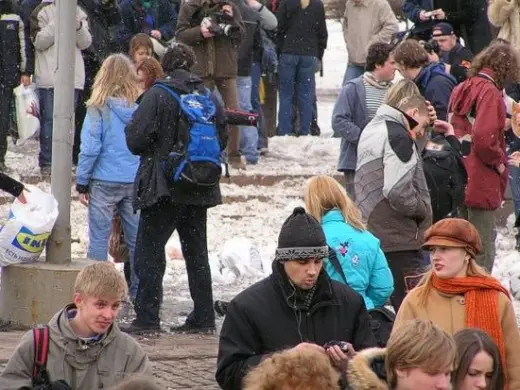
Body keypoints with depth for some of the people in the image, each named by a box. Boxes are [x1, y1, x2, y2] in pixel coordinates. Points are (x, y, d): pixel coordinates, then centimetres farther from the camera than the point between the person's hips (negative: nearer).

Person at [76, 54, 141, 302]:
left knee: (99, 237, 4)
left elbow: (90, 148, -10)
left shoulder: (98, 109, -11)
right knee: (136, 237, 11)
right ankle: (138, 290, 16)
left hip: (105, 181, -3)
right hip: (136, 182, 3)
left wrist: (82, 182, -2)